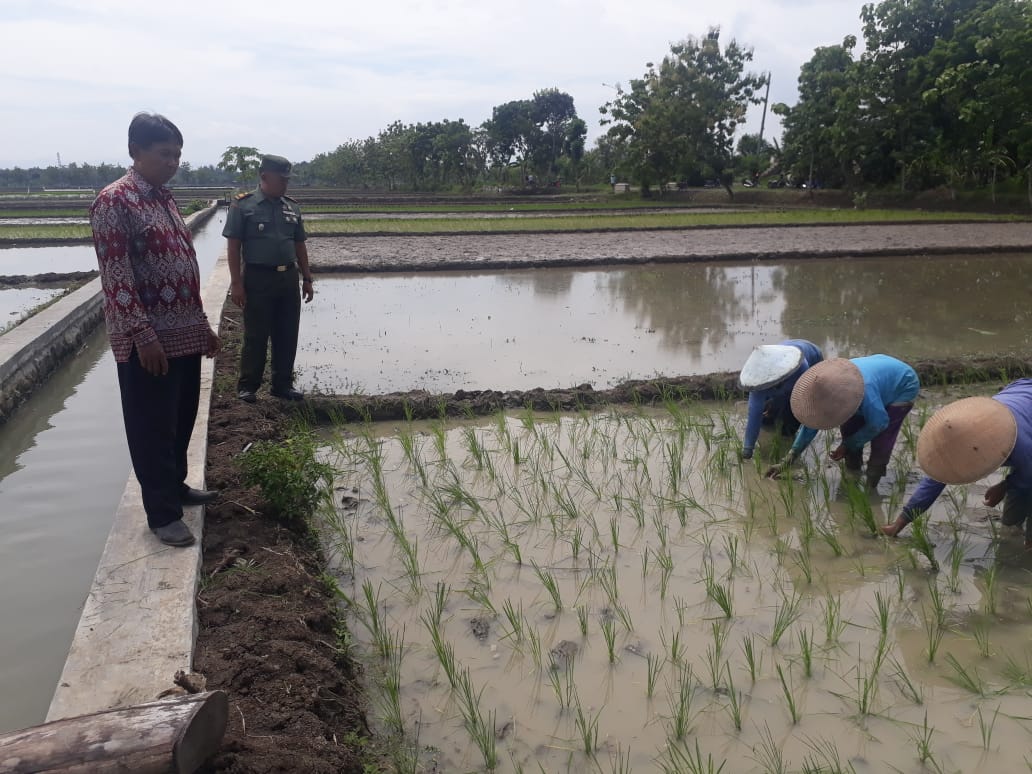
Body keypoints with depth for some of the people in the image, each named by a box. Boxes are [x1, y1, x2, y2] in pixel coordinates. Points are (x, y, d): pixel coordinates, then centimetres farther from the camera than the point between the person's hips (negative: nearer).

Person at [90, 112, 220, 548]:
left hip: (184, 334, 8)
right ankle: (162, 513, 11)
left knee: (182, 419, 18)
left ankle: (176, 486, 35)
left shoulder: (165, 199, 14)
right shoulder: (114, 202, -12)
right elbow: (115, 277, -18)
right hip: (148, 339, -8)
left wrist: (202, 324, 19)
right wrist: (143, 336, -22)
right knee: (153, 427, 1)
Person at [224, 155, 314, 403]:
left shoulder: (292, 207, 11)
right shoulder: (243, 205, -4)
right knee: (256, 336, 2)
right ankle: (247, 386, 14)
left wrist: (307, 278, 12)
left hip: (289, 278, 5)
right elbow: (234, 246, -6)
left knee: (287, 335, 8)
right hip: (258, 278, -5)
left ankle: (283, 384, 20)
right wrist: (236, 283, -12)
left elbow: (299, 245, 16)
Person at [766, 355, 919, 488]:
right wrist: (787, 461, -17)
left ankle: (872, 483, 0)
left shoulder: (864, 391, -45)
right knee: (849, 426, -5)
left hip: (903, 386, -6)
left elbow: (878, 423, -28)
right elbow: (811, 423, -15)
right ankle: (852, 471, 15)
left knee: (881, 437, -19)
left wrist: (848, 445, -17)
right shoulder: (829, 386, -22)